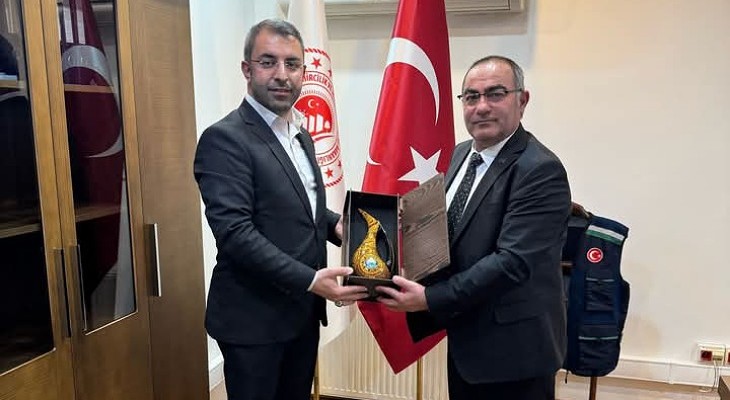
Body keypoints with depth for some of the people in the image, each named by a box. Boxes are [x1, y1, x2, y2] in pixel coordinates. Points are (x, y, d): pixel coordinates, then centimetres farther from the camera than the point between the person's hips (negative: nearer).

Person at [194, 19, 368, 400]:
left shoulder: (300, 135, 10)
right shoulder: (224, 138, -16)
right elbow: (235, 231, -23)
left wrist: (334, 224, 1)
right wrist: (310, 280, -27)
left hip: (302, 312, 8)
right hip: (254, 317, -7)